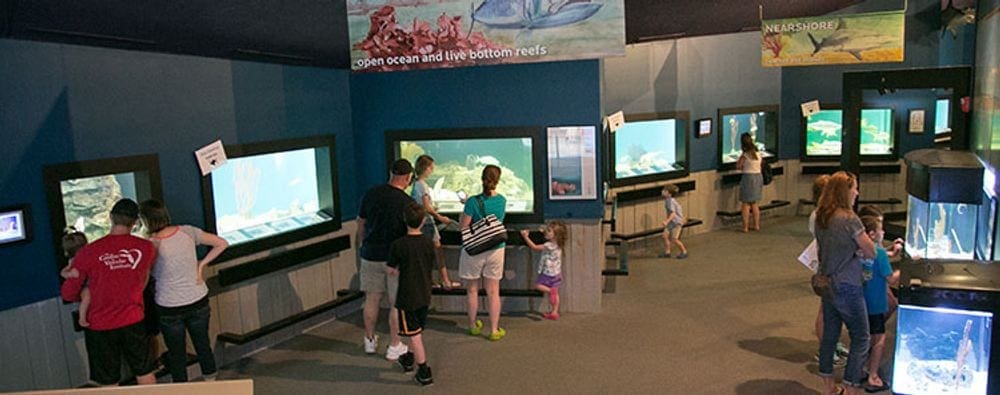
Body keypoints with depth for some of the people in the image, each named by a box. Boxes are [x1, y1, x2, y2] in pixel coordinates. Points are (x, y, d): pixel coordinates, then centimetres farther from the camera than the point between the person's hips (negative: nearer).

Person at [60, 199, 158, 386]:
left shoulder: (88, 252, -16)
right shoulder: (146, 248, -10)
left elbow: (68, 294, -6)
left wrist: (88, 297, 13)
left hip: (100, 327, -1)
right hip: (134, 321, 1)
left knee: (109, 382, 14)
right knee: (145, 374, 16)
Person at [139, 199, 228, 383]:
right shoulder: (187, 232, -8)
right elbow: (222, 244, -3)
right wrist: (201, 264, -1)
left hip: (169, 308, -3)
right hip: (198, 301, 3)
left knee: (176, 354, 14)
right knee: (203, 345, 21)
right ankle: (211, 383, 35)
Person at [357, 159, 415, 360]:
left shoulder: (370, 194, -2)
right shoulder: (408, 202, -14)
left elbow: (361, 224, 7)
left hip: (370, 256, 4)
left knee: (371, 300, 17)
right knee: (397, 304, 9)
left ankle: (370, 341, 31)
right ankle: (394, 347, 18)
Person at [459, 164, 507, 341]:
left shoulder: (474, 202, -17)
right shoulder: (502, 201, -4)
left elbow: (462, 226, -12)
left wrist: (465, 207, 2)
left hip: (474, 250, -3)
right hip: (496, 250, 3)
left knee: (472, 290, 15)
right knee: (493, 291, 10)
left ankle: (473, 326, 28)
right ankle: (494, 330, 15)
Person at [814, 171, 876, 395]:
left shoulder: (820, 217, 4)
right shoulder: (849, 219, -19)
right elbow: (871, 252, -13)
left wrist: (853, 250, 1)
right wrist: (859, 250, 6)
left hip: (827, 283, 8)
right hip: (847, 287, -8)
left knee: (829, 335, 16)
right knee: (860, 340, 4)